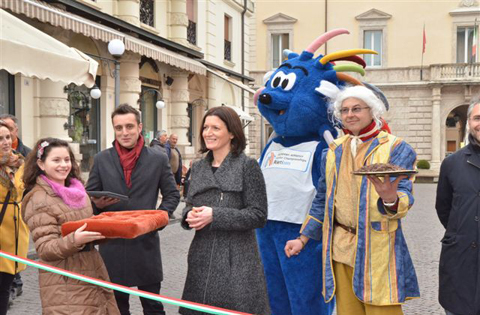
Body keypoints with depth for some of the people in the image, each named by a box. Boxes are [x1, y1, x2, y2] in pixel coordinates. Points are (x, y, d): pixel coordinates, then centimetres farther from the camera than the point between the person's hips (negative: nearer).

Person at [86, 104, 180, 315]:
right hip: (112, 244, 1)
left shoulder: (158, 159, 1)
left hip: (146, 242, -1)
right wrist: (97, 204, -15)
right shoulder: (101, 159, 4)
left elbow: (172, 195, 6)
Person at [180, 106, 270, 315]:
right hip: (202, 258, 5)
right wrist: (189, 215, -6)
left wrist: (215, 216, -17)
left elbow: (258, 215, -10)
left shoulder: (247, 166, -6)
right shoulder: (198, 167, 12)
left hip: (237, 259, -5)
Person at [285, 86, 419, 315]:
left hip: (377, 249, -4)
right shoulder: (334, 151, 14)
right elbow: (322, 200, 20)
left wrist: (390, 198, -36)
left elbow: (404, 196, -12)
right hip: (340, 247, 4)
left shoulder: (396, 148, 0)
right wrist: (303, 239, 17)